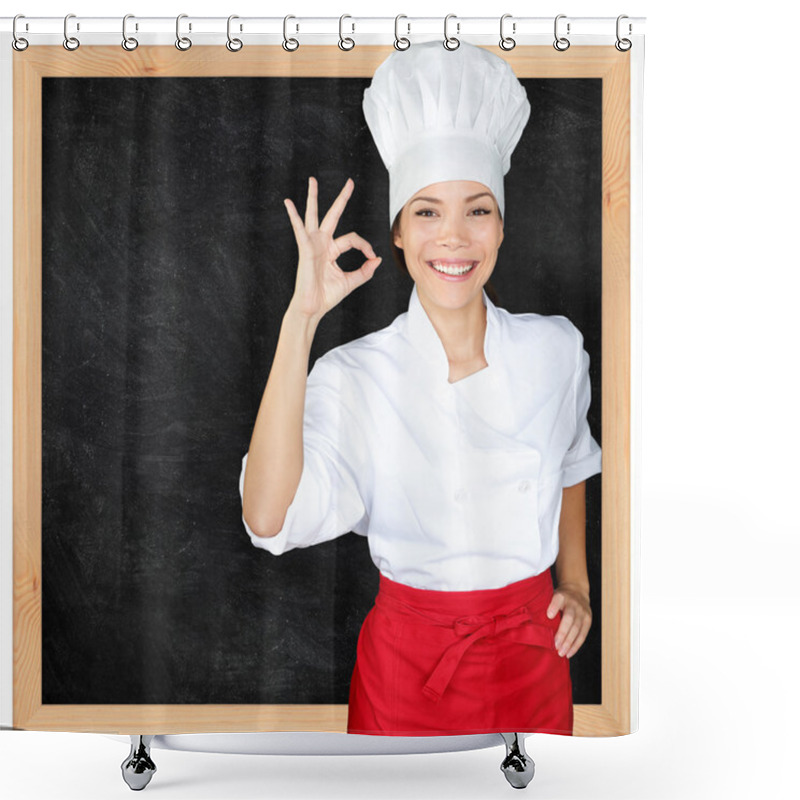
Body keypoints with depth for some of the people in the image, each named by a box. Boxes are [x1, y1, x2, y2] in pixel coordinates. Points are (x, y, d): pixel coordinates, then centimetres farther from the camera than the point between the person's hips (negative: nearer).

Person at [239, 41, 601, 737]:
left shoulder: (556, 347, -6)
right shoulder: (353, 376, -16)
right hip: (409, 655, -2)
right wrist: (301, 318, -32)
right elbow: (270, 519, -32)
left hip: (531, 651, 3)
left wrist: (576, 584, 7)